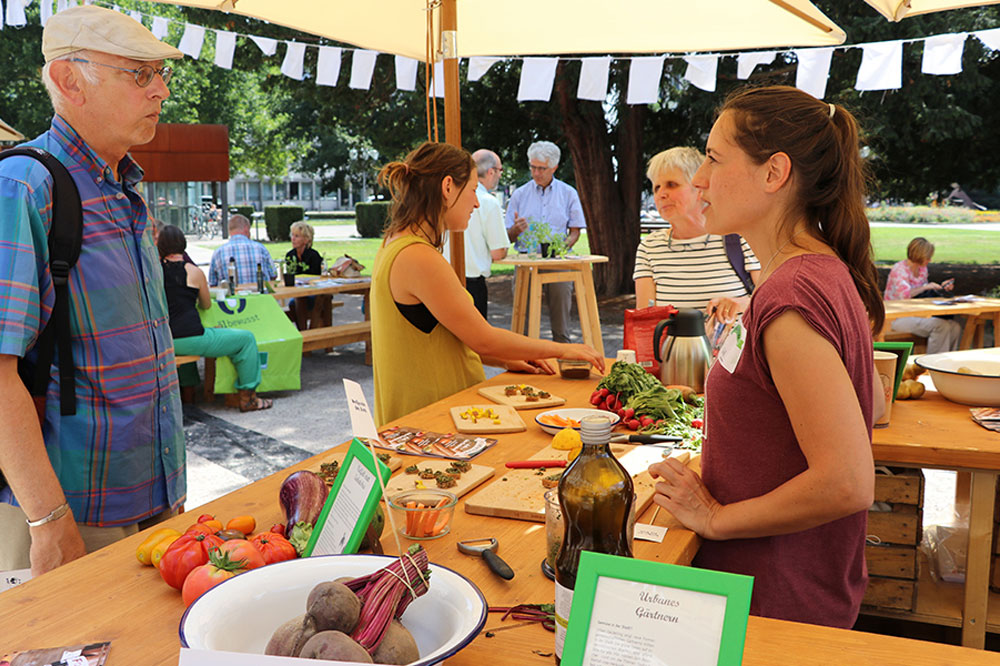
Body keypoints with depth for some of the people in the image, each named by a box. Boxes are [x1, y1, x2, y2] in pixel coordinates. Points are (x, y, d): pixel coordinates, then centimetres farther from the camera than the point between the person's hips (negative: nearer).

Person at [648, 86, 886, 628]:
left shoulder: (790, 299, -27)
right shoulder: (827, 272, 4)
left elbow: (847, 484, -31)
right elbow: (874, 403, 17)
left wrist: (715, 517, -18)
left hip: (773, 604, -9)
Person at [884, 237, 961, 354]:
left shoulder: (922, 268, 11)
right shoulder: (899, 269, -14)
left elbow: (925, 293, 19)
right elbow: (904, 294, -28)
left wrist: (941, 287, 4)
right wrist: (926, 287, -22)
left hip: (917, 315, 8)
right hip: (899, 318, -8)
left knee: (955, 326, -11)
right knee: (942, 326, -27)